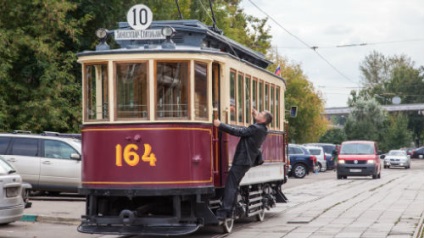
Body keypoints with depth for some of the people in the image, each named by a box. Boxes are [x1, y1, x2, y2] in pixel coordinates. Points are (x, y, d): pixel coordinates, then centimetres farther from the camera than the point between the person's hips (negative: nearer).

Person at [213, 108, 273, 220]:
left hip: (241, 161, -9)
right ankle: (229, 212, 15)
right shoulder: (262, 130, 11)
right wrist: (255, 116, 29)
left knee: (230, 186, -11)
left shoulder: (255, 129, -17)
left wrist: (220, 125, -19)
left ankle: (223, 213, -15)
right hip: (247, 160, 9)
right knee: (234, 186, 13)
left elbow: (237, 132, -21)